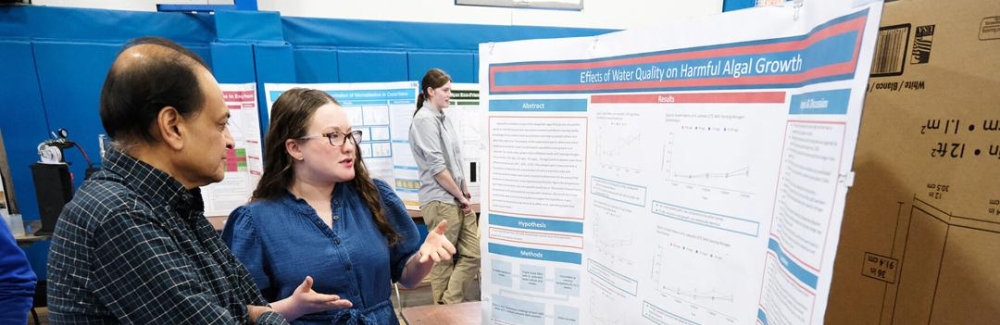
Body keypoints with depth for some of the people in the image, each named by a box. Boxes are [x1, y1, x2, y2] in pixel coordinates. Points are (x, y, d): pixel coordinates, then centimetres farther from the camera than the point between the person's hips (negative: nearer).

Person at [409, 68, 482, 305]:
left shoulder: (442, 117, 15)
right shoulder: (424, 119, -12)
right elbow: (437, 167, -17)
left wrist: (464, 191, 8)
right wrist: (460, 195, -9)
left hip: (458, 200, 8)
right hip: (440, 201, -8)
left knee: (473, 254, 9)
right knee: (443, 261, 5)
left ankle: (449, 304, 20)